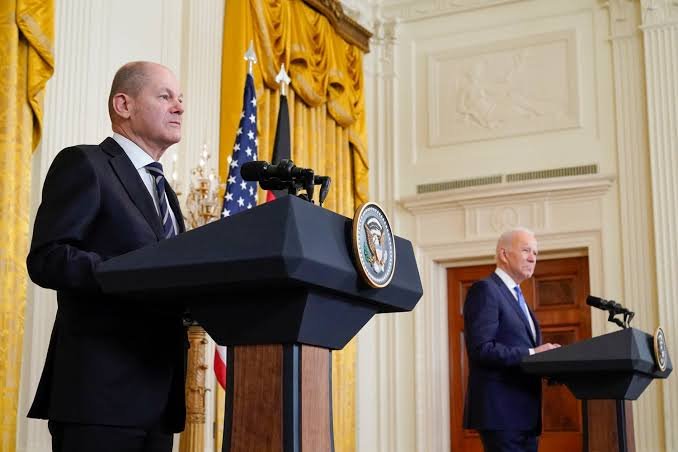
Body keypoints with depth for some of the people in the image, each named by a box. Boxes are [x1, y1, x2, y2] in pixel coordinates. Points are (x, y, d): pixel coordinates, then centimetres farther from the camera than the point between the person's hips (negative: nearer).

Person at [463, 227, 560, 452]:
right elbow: (480, 349, -18)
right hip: (501, 410, -9)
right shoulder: (485, 290, -7)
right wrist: (532, 354, -19)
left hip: (525, 412, 9)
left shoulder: (516, 297, 23)